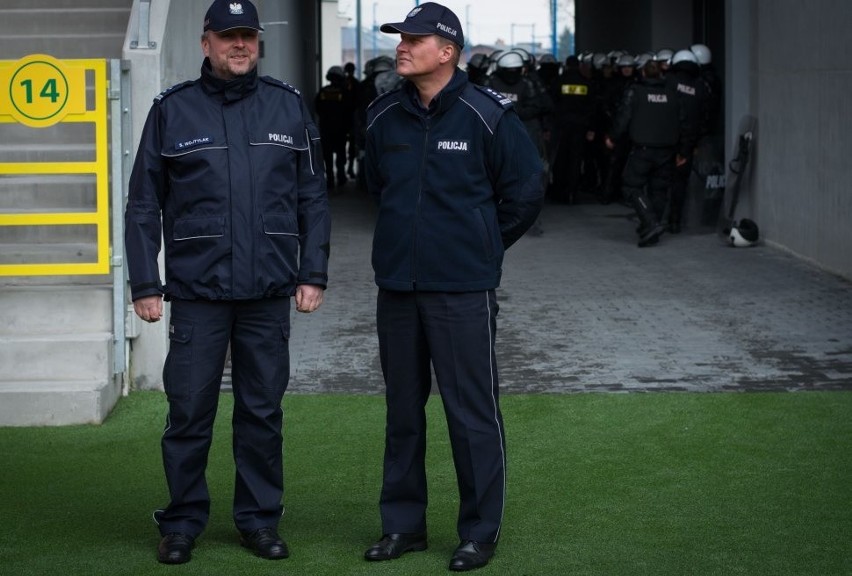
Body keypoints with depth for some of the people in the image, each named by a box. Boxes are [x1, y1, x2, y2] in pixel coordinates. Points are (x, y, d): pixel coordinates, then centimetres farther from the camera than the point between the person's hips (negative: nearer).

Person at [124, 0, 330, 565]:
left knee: (263, 411, 8)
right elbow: (144, 205, 4)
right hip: (197, 290, -1)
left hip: (270, 292, 1)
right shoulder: (172, 110, 3)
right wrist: (145, 284, 0)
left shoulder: (289, 106, 7)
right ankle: (183, 522, 14)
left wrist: (314, 274, 4)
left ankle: (260, 519, 20)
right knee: (190, 412, 1)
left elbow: (313, 197, 9)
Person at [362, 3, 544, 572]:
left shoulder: (487, 115, -9)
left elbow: (525, 192, -1)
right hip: (396, 287, 5)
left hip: (462, 290, -5)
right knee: (403, 410, 13)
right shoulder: (384, 117, 5)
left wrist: (482, 245, 7)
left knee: (472, 412, 0)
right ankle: (403, 524, 24)